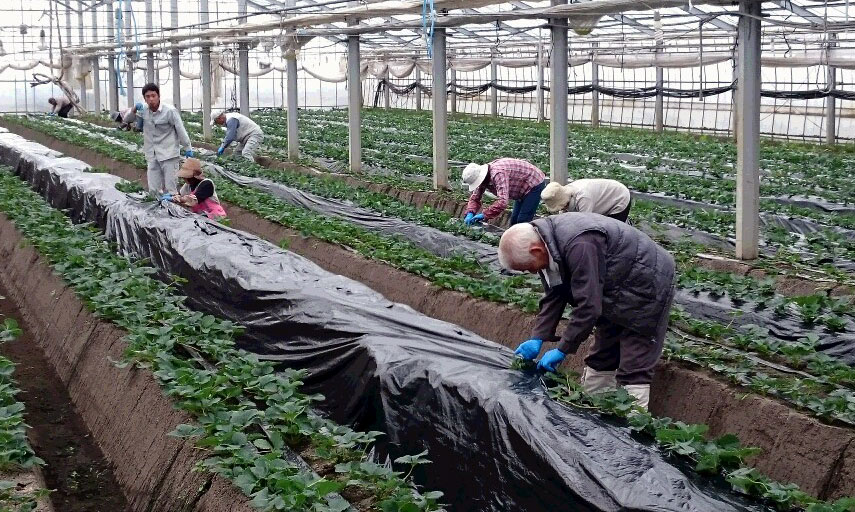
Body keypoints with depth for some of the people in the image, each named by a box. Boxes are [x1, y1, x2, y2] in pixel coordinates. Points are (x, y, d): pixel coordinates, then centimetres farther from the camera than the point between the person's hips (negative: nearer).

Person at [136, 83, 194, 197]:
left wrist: (188, 148, -3)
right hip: (152, 156, 5)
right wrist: (135, 111, -3)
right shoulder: (143, 112, 3)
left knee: (170, 190, -4)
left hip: (169, 154, -5)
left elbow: (180, 130, -6)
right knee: (153, 190, 7)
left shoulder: (170, 111, -11)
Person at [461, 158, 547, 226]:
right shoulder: (482, 176, -7)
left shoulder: (498, 174, -37)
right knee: (514, 221, 12)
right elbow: (475, 197, 2)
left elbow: (502, 202, -44)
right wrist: (470, 213, -17)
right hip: (522, 189, 10)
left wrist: (484, 215, -38)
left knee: (522, 222, -15)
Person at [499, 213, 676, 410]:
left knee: (633, 372, -10)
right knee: (600, 362, 13)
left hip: (646, 288, -9)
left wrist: (562, 350, -25)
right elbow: (553, 296, 1)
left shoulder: (579, 246, -35)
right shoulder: (547, 241, -5)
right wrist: (537, 338, -8)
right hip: (616, 291, 9)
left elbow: (588, 305, -33)